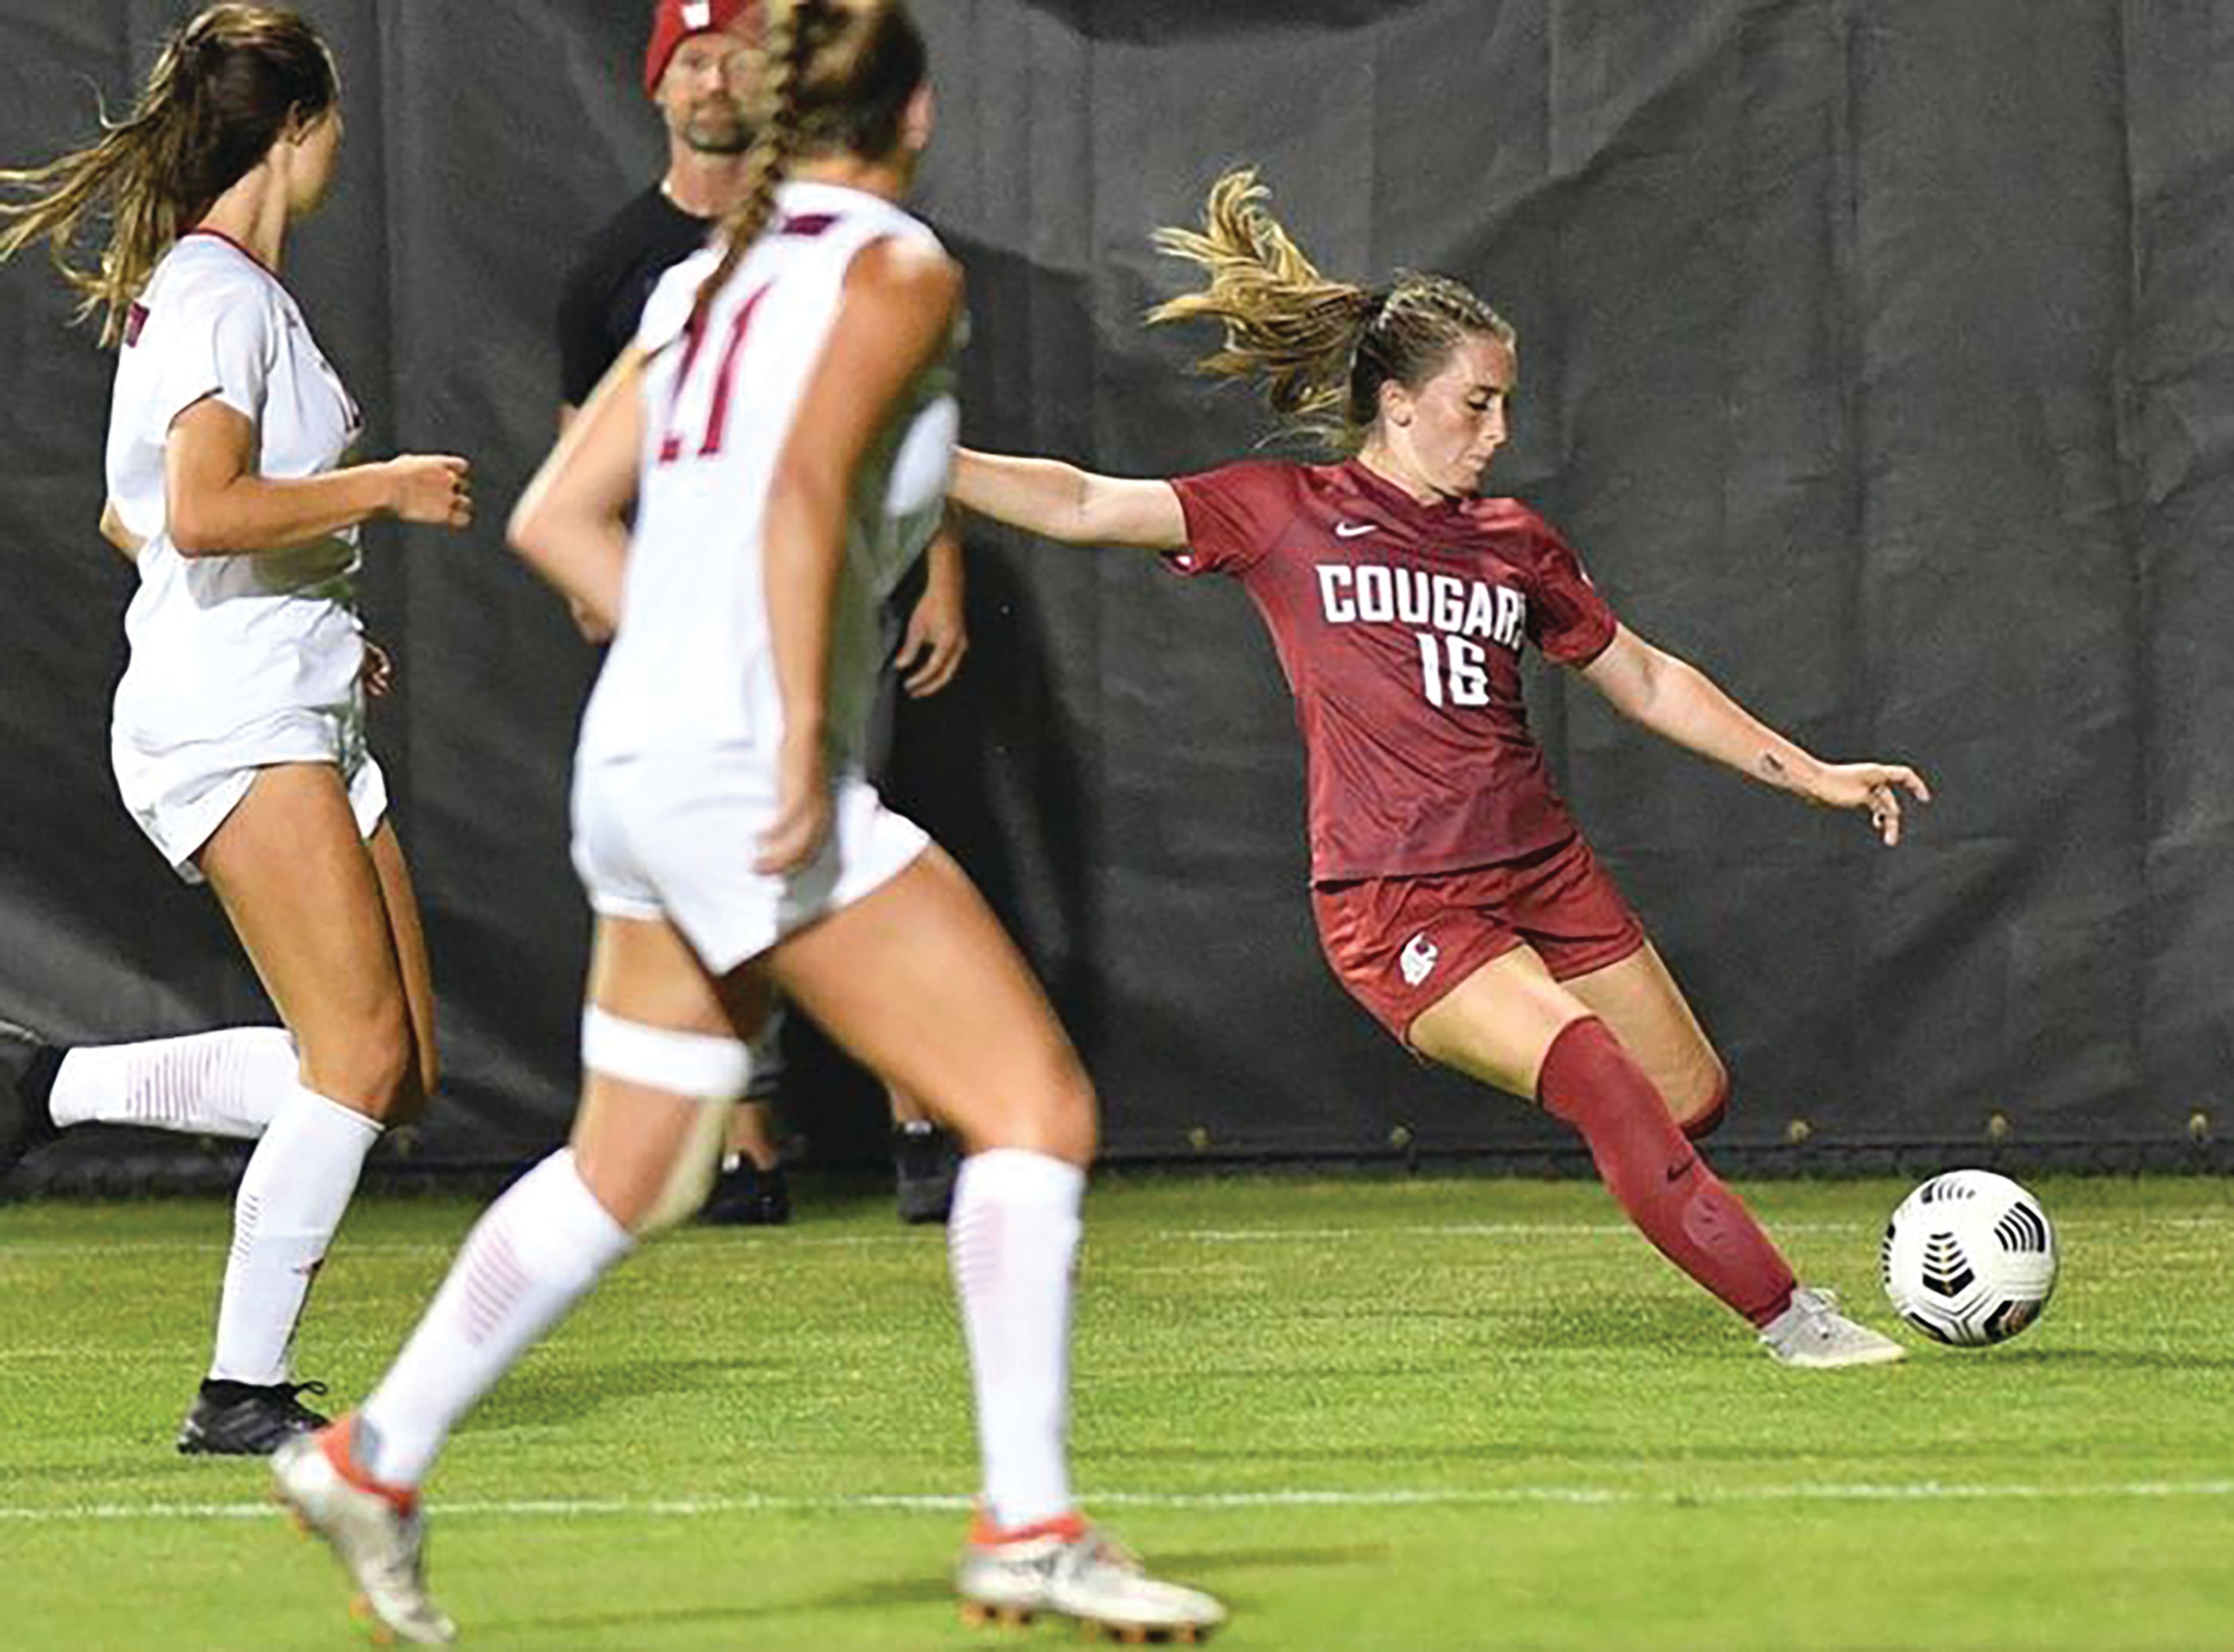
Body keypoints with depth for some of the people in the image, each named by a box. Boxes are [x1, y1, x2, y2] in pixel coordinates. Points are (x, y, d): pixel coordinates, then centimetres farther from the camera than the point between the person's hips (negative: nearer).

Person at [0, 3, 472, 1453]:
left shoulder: (203, 287, 19)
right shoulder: (219, 294, -12)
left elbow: (131, 516, 27)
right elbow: (203, 512, -24)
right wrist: (382, 487, -14)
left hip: (296, 718, 10)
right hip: (230, 721, -10)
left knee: (393, 1070, 4)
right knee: (364, 1056, -14)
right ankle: (244, 1392, -11)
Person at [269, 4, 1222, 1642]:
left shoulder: (711, 279, 15)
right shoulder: (897, 267, -7)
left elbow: (555, 518, 17)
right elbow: (806, 489, -21)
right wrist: (800, 740, -21)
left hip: (639, 767, 8)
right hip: (749, 781, -8)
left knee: (627, 1174, 20)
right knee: (1038, 1106, -5)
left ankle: (374, 1460, 25)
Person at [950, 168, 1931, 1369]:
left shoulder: (1515, 545, 12)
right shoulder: (1285, 515, 0)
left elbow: (1647, 682, 21)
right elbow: (1083, 506, -5)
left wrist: (1811, 775, 18)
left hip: (1540, 872, 6)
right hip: (1395, 900, -6)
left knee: (1692, 1100, 2)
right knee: (1597, 1075, -23)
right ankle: (1785, 1314, -20)